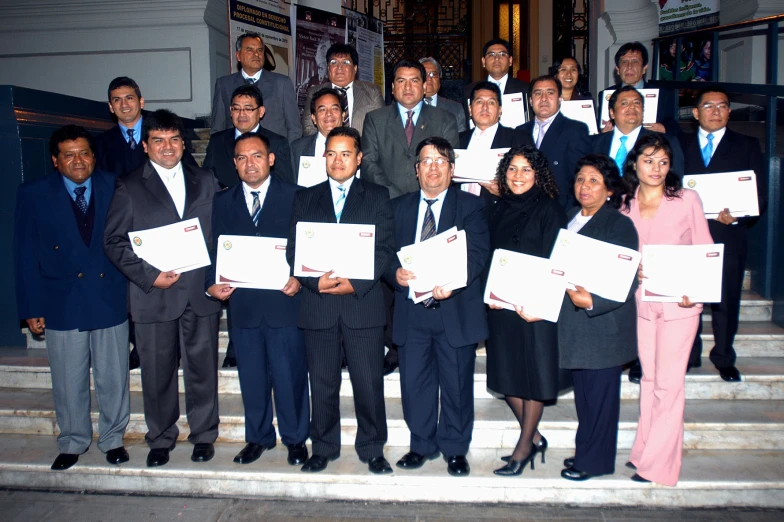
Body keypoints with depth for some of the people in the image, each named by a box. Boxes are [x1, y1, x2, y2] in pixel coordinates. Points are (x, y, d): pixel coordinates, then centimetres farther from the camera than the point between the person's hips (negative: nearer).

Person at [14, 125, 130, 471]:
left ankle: (113, 439, 31)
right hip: (62, 303, 0)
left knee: (114, 377, 10)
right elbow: (26, 256, 1)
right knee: (68, 382, 11)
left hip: (111, 298, 1)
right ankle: (73, 443, 33)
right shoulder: (33, 195, -1)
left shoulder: (115, 188, 1)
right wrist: (31, 307, -1)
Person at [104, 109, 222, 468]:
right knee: (157, 372, 9)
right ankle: (160, 438, 27)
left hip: (201, 291, 2)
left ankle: (203, 435, 26)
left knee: (202, 367, 9)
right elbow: (114, 241, -1)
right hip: (153, 294, -1)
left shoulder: (205, 182, 10)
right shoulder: (129, 187, 4)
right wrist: (148, 276, -11)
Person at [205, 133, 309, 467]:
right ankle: (258, 437, 32)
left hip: (284, 301, -3)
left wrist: (299, 279, -17)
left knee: (290, 375, 5)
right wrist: (211, 283, -8)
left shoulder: (294, 196, 2)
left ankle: (295, 438, 25)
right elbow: (215, 249, 9)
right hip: (241, 304, 3)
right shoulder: (222, 201, 11)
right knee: (251, 377, 14)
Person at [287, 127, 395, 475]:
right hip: (318, 305, 2)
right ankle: (324, 447, 26)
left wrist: (355, 284, -14)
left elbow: (385, 248, -1)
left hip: (363, 303, -1)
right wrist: (315, 280, -11)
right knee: (322, 383, 10)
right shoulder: (305, 198, 13)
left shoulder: (377, 197, 8)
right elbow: (294, 250, 7)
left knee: (369, 382, 3)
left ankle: (372, 449, 20)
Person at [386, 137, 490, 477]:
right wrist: (396, 273, -15)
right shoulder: (398, 207, 13)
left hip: (455, 310, -2)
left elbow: (478, 254, -8)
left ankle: (455, 449, 25)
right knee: (414, 383, 9)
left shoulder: (470, 206, 4)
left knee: (457, 384, 7)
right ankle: (422, 445, 28)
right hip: (411, 310, 3)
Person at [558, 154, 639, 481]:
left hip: (604, 325, -6)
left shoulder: (619, 225, -9)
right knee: (583, 393, 15)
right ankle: (585, 452, 29)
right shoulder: (570, 219, 12)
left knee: (599, 395, 2)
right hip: (573, 323, 6)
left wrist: (593, 301, -27)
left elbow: (628, 282, -14)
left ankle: (593, 461, 17)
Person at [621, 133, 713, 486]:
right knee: (649, 378, 13)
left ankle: (658, 464, 7)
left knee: (668, 383, -2)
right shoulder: (625, 205, 5)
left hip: (678, 303, -3)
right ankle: (644, 451, 25)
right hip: (641, 302, 3)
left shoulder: (687, 199, -3)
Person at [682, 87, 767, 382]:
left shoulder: (747, 147, 9)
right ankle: (688, 355, 19)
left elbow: (760, 194, 3)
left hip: (728, 238, 0)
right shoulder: (681, 145, 12)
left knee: (727, 301, 5)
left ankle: (724, 358, 20)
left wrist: (738, 216, -15)